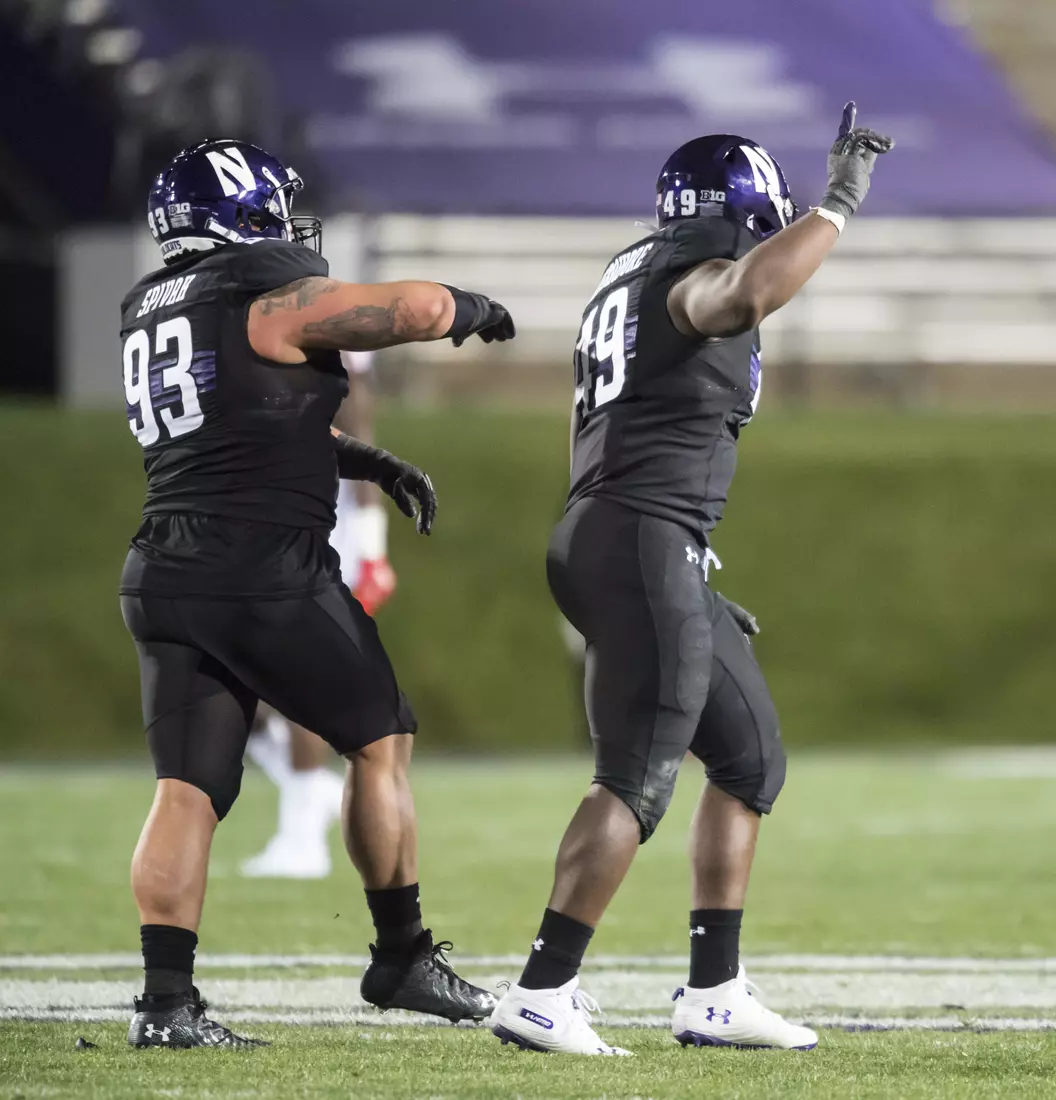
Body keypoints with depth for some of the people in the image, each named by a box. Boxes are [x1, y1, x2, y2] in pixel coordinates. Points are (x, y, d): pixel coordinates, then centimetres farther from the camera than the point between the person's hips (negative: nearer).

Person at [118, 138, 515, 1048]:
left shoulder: (150, 311, 18)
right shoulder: (275, 302, -8)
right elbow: (419, 310, -11)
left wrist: (378, 466, 24)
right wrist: (474, 308, 12)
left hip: (165, 578, 7)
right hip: (268, 578, -7)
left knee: (189, 787, 3)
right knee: (380, 742, 10)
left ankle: (166, 1000, -8)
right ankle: (401, 957, 16)